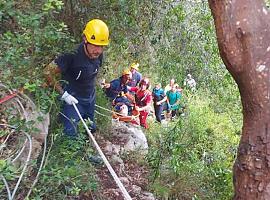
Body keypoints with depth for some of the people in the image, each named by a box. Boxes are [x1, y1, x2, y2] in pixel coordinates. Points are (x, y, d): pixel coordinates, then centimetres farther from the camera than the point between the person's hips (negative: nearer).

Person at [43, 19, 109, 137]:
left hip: (90, 99, 6)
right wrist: (64, 94, -22)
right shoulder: (72, 56, -31)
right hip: (73, 100, -6)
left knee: (91, 129, 20)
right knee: (71, 134, -7)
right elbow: (47, 72, -24)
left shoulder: (99, 55, -11)